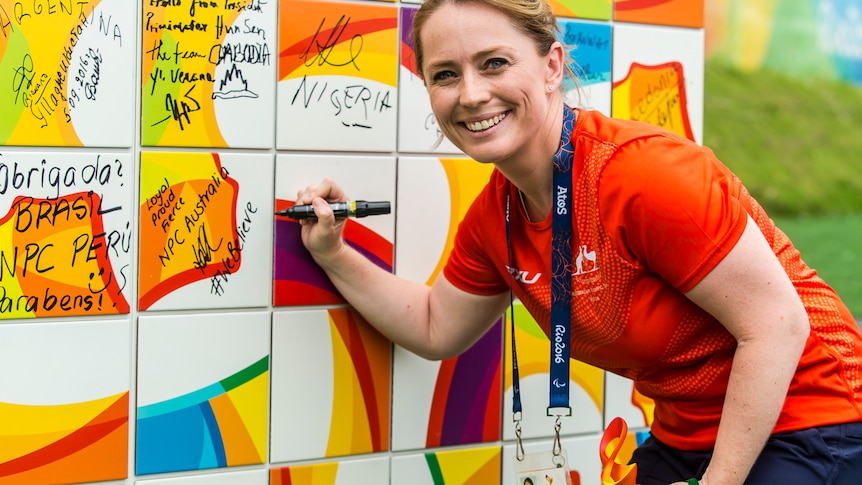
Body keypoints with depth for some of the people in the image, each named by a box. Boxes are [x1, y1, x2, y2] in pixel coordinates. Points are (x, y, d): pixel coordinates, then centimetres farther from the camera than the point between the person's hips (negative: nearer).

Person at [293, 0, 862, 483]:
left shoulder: (642, 171, -27)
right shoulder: (492, 218, -2)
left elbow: (778, 325, -23)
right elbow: (437, 330, 14)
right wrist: (334, 257, 2)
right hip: (685, 434, 7)